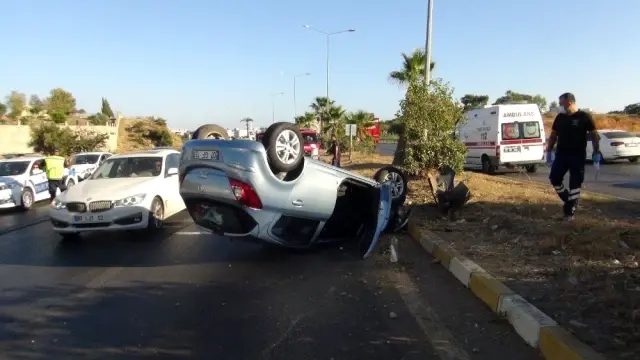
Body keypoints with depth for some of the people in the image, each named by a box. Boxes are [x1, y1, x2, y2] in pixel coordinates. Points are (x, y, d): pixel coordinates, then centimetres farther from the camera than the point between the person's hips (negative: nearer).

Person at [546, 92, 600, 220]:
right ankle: (568, 200, 24)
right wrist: (549, 151, 11)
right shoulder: (559, 117, 7)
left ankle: (570, 210, 9)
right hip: (561, 154, 4)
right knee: (554, 178, 2)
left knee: (575, 183, 0)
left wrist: (596, 152, -7)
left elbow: (594, 135, -3)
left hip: (578, 155, -4)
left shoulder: (584, 117, -6)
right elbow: (553, 135, 14)